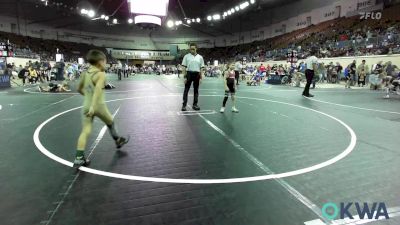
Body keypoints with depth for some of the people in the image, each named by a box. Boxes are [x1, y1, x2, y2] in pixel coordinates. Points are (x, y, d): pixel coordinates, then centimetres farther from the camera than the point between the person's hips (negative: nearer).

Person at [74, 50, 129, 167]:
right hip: (98, 105, -5)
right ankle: (118, 140, 43)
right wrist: (93, 106, -35)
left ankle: (79, 158, -5)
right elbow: (98, 90, -27)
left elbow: (79, 89, 20)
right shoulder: (101, 74, -12)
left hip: (87, 106, 5)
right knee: (110, 122, 22)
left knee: (85, 132, 1)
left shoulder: (85, 73, 9)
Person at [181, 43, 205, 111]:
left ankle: (195, 104, 18)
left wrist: (201, 77, 0)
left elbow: (201, 68, 7)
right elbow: (184, 67, -1)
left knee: (196, 90, 8)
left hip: (197, 74, 2)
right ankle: (184, 105, 3)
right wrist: (184, 77, -7)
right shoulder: (186, 56, 1)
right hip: (189, 74, -2)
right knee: (186, 90, -2)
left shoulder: (200, 57, 6)